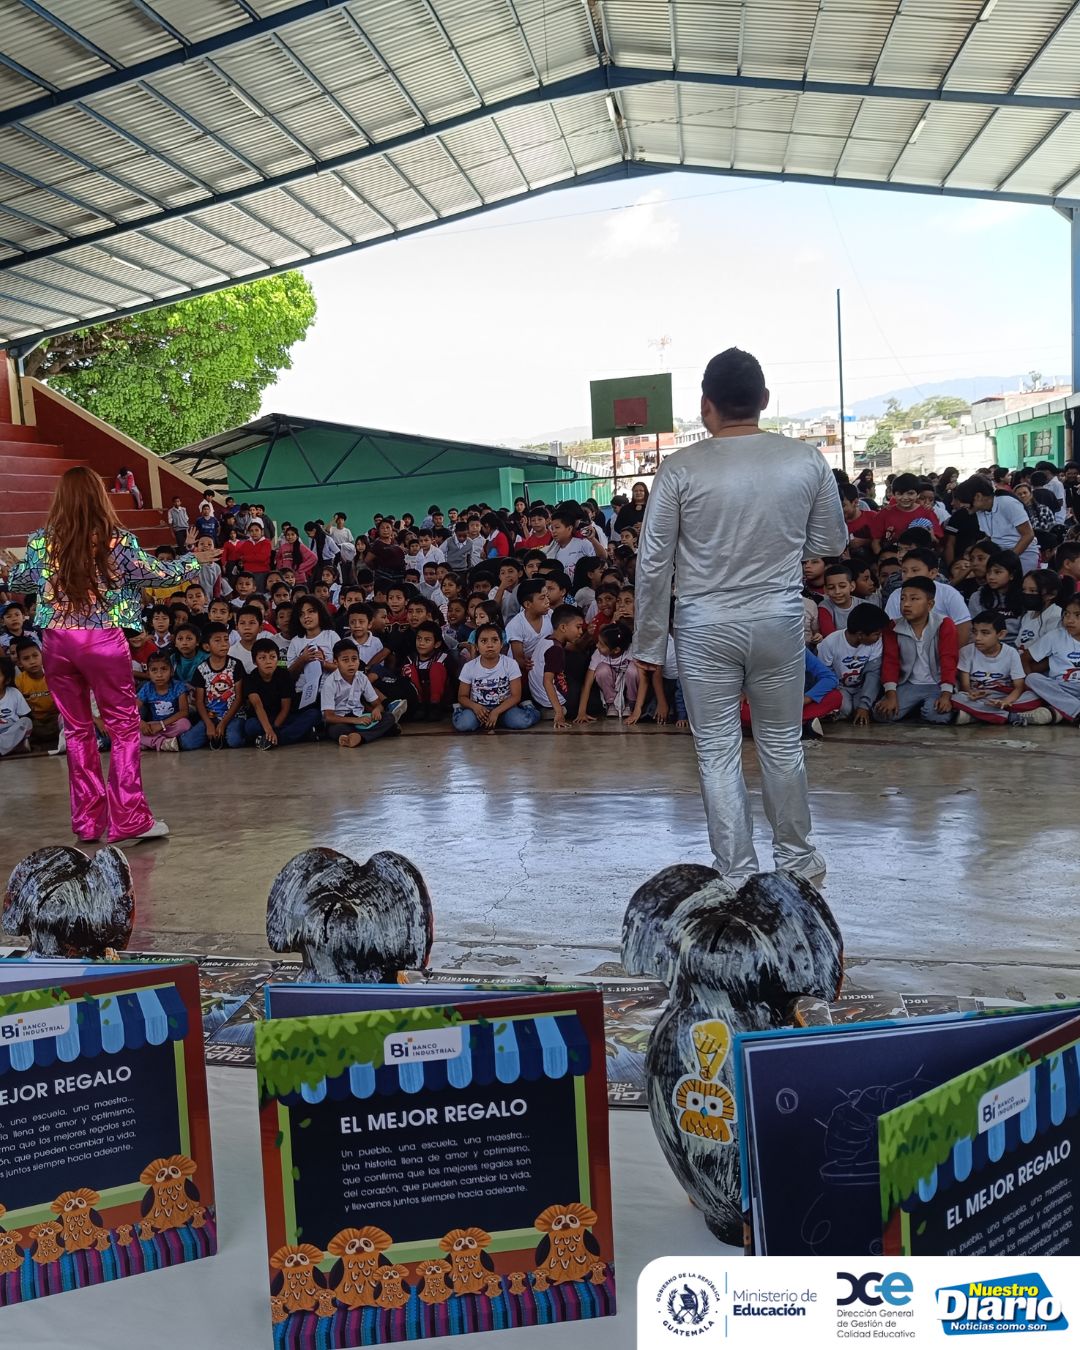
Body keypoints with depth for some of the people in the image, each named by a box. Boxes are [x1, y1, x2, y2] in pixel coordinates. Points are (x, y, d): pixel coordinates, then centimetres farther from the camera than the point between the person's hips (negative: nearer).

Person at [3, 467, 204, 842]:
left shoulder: (41, 542, 2)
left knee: (77, 729, 13)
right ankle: (127, 820, 5)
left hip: (57, 643, 4)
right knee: (124, 726, 6)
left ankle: (87, 821, 19)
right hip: (104, 642, -3)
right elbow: (165, 574, 3)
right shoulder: (117, 541, -7)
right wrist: (194, 559, 22)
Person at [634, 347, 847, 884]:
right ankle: (796, 857, 32)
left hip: (705, 626, -2)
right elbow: (830, 543, 7)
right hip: (779, 619, 2)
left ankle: (736, 875, 16)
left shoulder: (681, 469, -11)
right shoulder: (807, 461, -4)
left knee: (717, 752, 8)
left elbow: (653, 564, -7)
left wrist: (649, 643, 2)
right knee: (782, 743, 18)